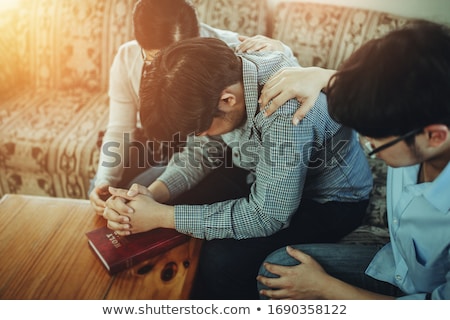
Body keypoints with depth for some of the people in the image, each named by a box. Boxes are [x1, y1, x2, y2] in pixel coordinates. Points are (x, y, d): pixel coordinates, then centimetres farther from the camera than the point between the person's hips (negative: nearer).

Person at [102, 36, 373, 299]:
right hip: (265, 181, 6)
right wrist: (153, 195, -23)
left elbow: (265, 218, -32)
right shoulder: (221, 78, -16)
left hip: (331, 200, -6)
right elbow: (203, 151, -5)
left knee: (223, 258, -24)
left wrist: (160, 216, -29)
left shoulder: (286, 113, -38)